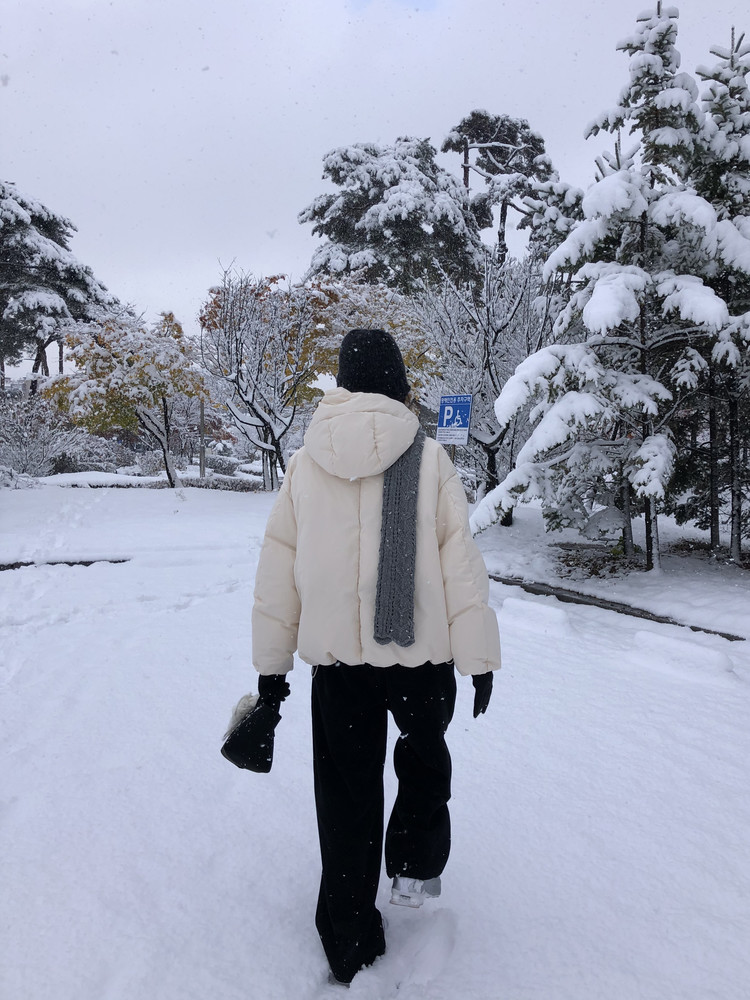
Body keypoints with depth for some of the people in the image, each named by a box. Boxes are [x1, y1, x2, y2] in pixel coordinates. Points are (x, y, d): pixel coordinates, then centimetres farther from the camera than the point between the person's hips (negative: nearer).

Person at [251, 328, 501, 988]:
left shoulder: (305, 464, 0)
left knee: (346, 791, 13)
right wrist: (479, 657, 0)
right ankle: (416, 870, 30)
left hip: (336, 656, 2)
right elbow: (460, 565, -8)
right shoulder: (429, 459, -8)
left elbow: (278, 571, 2)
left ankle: (351, 949, 23)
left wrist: (272, 662, 11)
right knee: (425, 753, 28)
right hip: (421, 652, -1)